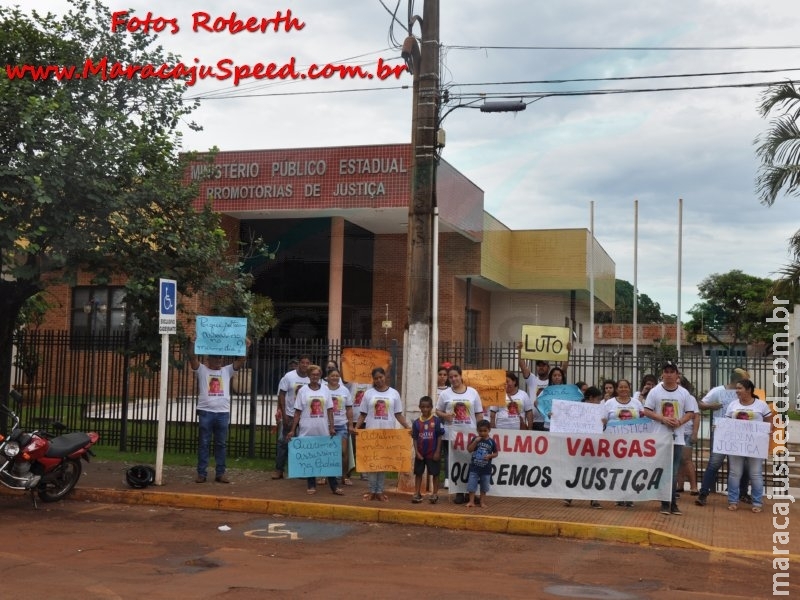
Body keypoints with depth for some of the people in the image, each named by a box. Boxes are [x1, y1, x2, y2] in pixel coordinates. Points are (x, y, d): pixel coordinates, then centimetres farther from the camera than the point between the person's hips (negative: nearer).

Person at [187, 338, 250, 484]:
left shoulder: (227, 371, 13)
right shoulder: (202, 369, 6)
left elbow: (241, 359, 5)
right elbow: (191, 356, -7)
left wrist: (245, 346, -9)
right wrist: (192, 342, -19)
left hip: (223, 413, 2)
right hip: (206, 412, -2)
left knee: (221, 444, 7)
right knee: (204, 444, 2)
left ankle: (220, 473, 12)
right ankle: (201, 473, 7)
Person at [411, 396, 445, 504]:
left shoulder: (436, 421, -7)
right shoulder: (416, 422, 0)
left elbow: (439, 437, -5)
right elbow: (415, 438, 3)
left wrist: (437, 452, -9)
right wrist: (416, 452, -6)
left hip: (433, 453, -3)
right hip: (420, 453, 3)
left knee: (435, 473, 5)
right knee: (418, 473, 9)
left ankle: (435, 494, 14)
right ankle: (417, 494, 18)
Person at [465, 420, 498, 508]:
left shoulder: (491, 442, -3)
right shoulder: (475, 439, -2)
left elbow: (496, 453, 4)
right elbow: (469, 450, -8)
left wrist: (490, 456, -15)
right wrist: (475, 441, -17)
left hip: (486, 469, 0)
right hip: (474, 467, 0)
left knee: (484, 487, 9)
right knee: (471, 486, 0)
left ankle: (482, 502, 19)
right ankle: (471, 501, 8)